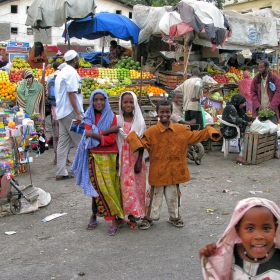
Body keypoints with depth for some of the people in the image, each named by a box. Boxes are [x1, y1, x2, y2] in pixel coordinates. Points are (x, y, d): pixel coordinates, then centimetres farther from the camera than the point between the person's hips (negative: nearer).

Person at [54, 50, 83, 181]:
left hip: (62, 111, 9)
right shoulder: (72, 72, -11)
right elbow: (71, 94, -18)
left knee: (63, 142, 7)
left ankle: (61, 172, 7)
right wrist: (77, 114, -21)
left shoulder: (62, 72, 19)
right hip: (70, 111, -9)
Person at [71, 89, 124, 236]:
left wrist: (94, 135, -15)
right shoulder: (89, 117, 6)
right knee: (96, 186, 2)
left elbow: (111, 139, -10)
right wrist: (107, 130, -14)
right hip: (93, 156, 2)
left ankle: (114, 219, 4)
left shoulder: (111, 117, -1)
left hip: (108, 157, -2)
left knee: (109, 187, -3)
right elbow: (88, 133, -10)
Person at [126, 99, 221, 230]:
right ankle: (149, 217, 27)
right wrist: (134, 138, -34)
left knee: (173, 195, 18)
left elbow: (195, 136, 6)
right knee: (155, 195, 10)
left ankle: (174, 216, 37)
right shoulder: (151, 132, -9)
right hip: (158, 171, -2)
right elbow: (142, 144, -14)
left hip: (174, 171, 3)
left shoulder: (181, 130, -1)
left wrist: (209, 132, -5)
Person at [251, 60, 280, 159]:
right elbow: (253, 93, 7)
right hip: (260, 110, 2)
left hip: (271, 109, -2)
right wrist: (258, 106, -6)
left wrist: (272, 106, -14)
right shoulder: (256, 79, 8)